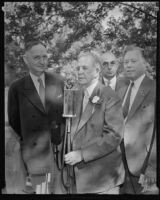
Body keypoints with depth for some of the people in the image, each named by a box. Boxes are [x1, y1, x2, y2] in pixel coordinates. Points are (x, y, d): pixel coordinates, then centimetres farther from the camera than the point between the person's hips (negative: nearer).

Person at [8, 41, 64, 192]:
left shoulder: (58, 81, 1)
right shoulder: (17, 88, -5)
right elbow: (13, 123, 2)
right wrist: (24, 145, 2)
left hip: (61, 148, 2)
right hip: (35, 153, -2)